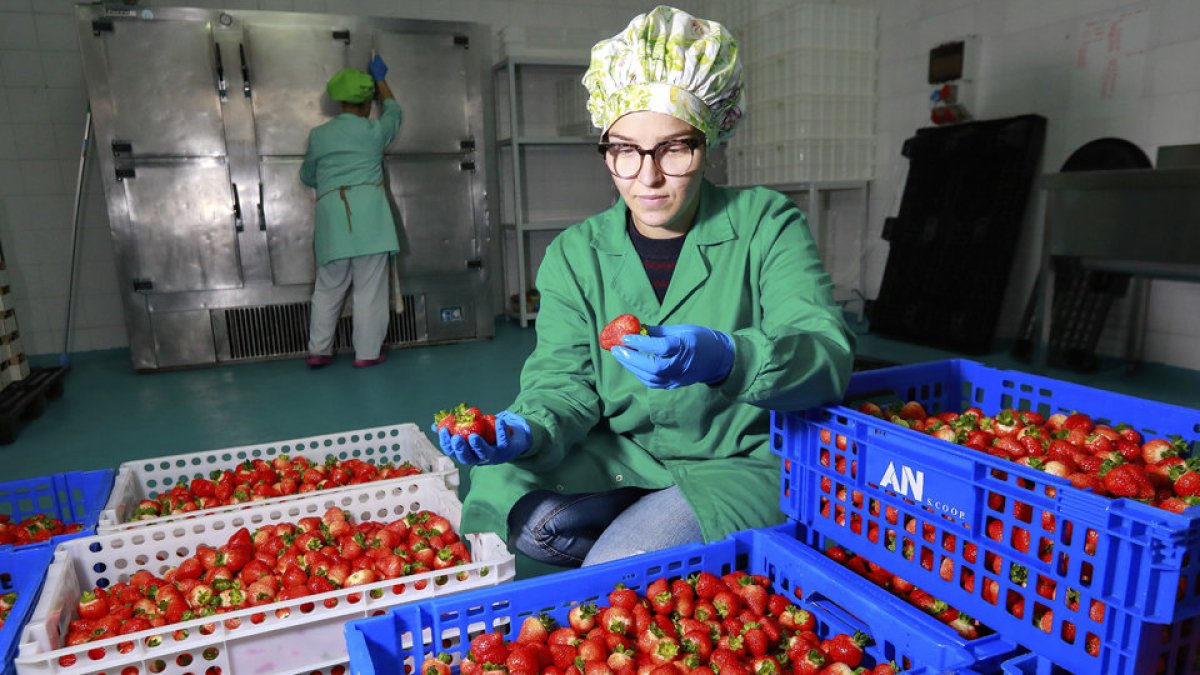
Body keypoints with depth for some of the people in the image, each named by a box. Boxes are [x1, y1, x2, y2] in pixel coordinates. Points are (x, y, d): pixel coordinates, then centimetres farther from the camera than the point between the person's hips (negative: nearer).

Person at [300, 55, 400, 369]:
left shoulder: (318, 135, 15)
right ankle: (367, 353, 2)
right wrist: (380, 79, 45)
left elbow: (307, 177, 27)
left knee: (328, 287, 11)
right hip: (368, 210, -3)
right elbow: (393, 110, 30)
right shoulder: (373, 131, 8)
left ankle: (318, 351, 13)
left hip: (331, 212, 3)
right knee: (369, 287, 0)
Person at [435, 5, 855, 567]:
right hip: (620, 457, 4)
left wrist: (726, 359, -42)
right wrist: (528, 431, -31)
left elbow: (829, 354, -21)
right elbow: (565, 379, -7)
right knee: (513, 503, -20)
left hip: (742, 463, -3)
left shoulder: (766, 225, -7)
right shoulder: (575, 253, 1)